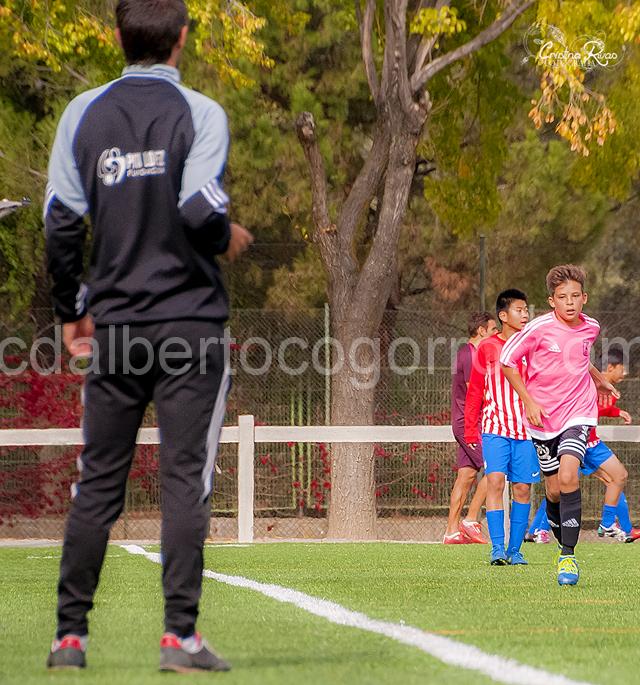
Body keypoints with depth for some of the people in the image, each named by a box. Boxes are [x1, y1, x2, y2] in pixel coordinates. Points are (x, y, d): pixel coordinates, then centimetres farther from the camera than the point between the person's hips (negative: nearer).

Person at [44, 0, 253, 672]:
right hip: (189, 319, -3)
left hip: (113, 325, 3)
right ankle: (179, 635, -8)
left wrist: (71, 311, 14)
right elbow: (199, 208, -17)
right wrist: (230, 236, 5)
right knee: (186, 477, -2)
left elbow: (60, 223, 4)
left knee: (97, 481, 9)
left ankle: (70, 634, 8)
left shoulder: (83, 113, 6)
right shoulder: (198, 113, -5)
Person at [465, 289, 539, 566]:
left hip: (527, 427, 2)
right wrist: (470, 429, 2)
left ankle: (515, 550, 8)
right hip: (495, 427, -2)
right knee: (495, 480, -15)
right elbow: (475, 390, 7)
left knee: (522, 488, 1)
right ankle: (497, 548, -15)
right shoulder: (487, 348, 4)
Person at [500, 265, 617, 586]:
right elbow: (507, 361, -5)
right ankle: (564, 545, 33)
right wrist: (528, 402, -10)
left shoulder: (590, 328, 0)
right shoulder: (539, 328, -13)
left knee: (568, 476, -21)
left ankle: (569, 557, -17)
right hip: (542, 417, -1)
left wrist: (599, 380, 33)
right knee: (554, 490, 5)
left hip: (578, 413, 1)